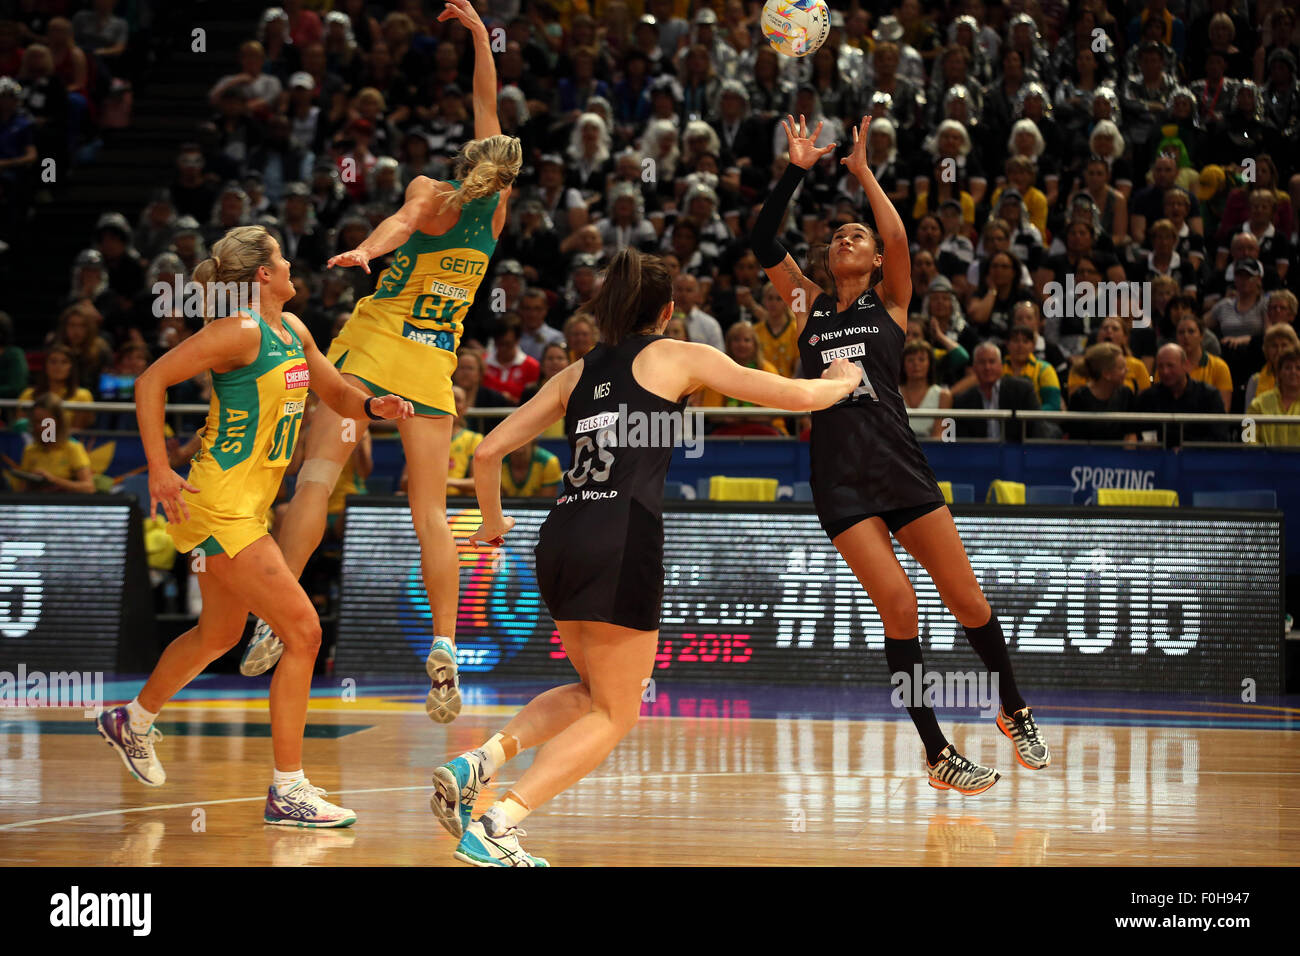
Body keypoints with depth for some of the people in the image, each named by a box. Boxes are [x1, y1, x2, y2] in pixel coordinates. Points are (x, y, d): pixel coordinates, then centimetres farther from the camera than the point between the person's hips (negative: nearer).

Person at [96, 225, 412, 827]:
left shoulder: (293, 332, 10)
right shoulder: (241, 332, -16)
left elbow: (337, 395, 20)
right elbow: (151, 381, -16)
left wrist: (371, 407, -4)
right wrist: (159, 471, -21)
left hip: (249, 507, 10)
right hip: (220, 507, -10)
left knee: (219, 634, 26)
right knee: (303, 632, -12)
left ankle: (133, 722, 48)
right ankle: (287, 792, -8)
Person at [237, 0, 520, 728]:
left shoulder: (431, 191, -3)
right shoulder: (496, 210, 8)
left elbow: (405, 221, -28)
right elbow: (487, 105, 19)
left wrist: (363, 251, -47)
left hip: (374, 343, -3)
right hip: (436, 364, 3)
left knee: (318, 475, -8)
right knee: (431, 510, 6)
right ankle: (445, 648, -6)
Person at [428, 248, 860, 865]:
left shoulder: (577, 374, 20)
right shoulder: (680, 357, 9)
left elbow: (488, 451, 17)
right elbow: (797, 396, 11)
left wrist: (492, 524, 34)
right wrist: (843, 380, 33)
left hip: (560, 538, 6)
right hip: (623, 542, -6)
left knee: (593, 693, 25)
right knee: (614, 715, 4)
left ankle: (478, 762, 3)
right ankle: (496, 826, -14)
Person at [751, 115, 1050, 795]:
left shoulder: (889, 302, 11)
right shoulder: (809, 305, 15)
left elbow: (899, 238, -6)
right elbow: (762, 244, 4)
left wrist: (862, 171, 1)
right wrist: (797, 170, 0)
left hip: (899, 463, 0)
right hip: (838, 476, 0)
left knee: (964, 597, 0)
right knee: (897, 605, -9)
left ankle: (1015, 713, 21)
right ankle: (940, 757, -2)